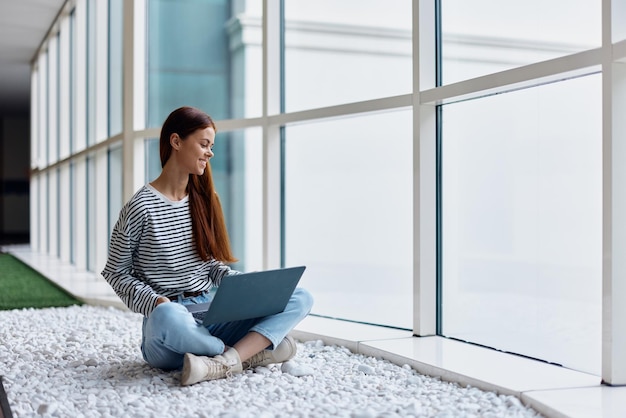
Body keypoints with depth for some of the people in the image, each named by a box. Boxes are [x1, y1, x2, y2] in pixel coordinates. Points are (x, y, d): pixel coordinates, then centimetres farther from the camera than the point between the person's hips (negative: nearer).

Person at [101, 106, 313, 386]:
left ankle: (223, 363, -32)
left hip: (210, 314, 6)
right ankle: (256, 351, -21)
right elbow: (116, 273, 0)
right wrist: (155, 302, -17)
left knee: (300, 298, -13)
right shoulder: (141, 207, -4)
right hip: (168, 319, -6)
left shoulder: (203, 200, 14)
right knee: (168, 317, -44)